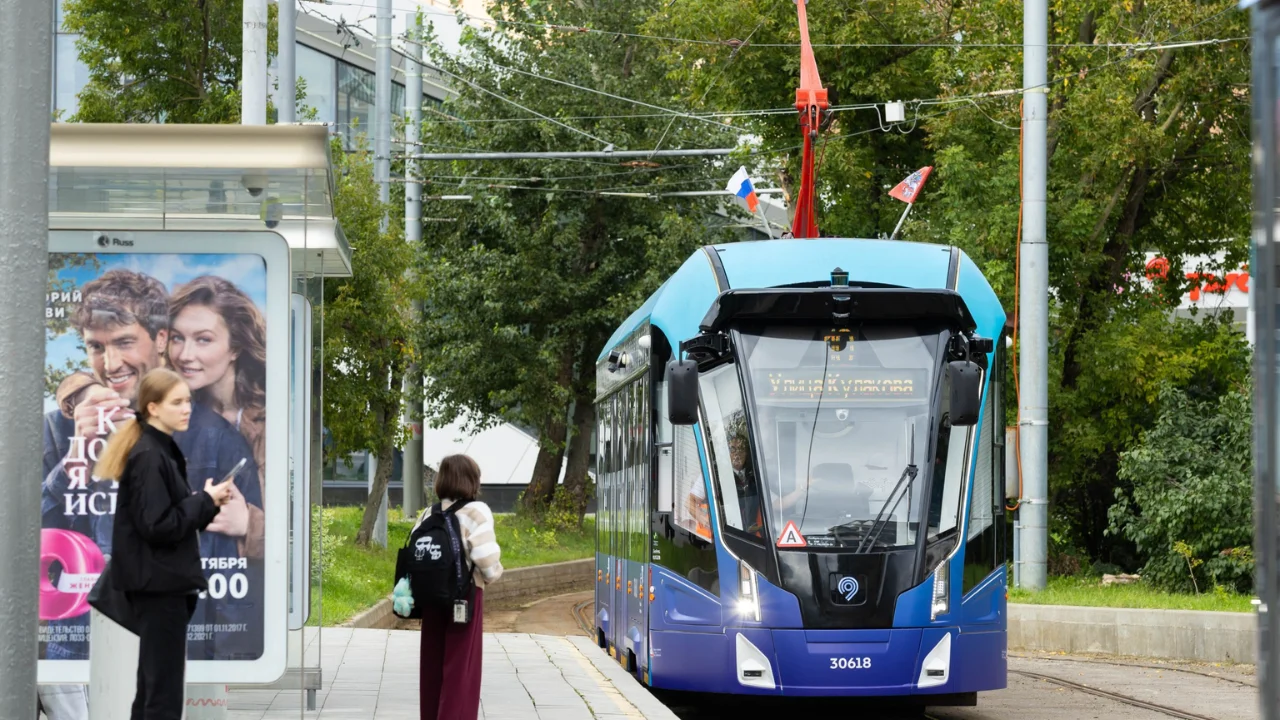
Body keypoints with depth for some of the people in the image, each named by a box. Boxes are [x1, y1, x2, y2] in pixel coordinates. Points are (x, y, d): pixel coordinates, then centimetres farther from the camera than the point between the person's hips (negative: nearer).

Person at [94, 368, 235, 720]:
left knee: (153, 684, 14)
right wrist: (206, 500, -12)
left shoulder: (163, 450, 13)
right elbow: (158, 525, -21)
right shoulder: (148, 457, -16)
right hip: (158, 583, -10)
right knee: (164, 691, -7)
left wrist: (209, 502, 1)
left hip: (164, 581, 10)